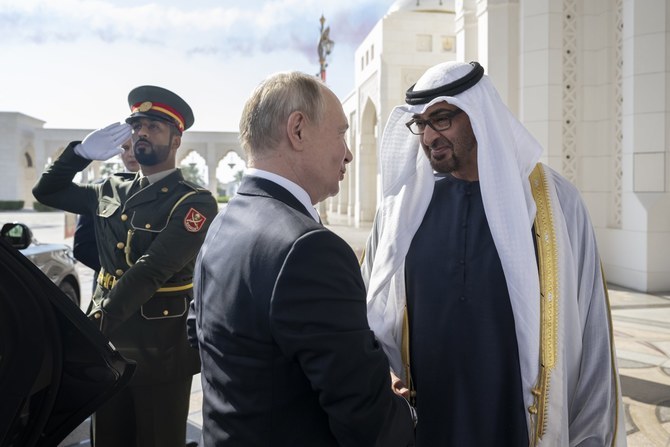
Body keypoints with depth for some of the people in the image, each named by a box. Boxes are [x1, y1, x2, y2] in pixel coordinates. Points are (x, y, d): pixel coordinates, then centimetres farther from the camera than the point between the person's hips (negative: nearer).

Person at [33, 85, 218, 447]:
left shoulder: (194, 202, -13)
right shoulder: (111, 191, 8)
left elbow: (150, 272, -23)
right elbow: (47, 191, 18)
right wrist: (82, 152, 1)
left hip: (160, 352, -6)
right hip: (106, 346, 6)